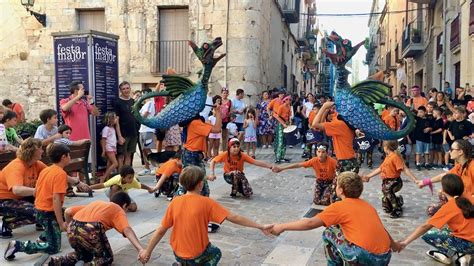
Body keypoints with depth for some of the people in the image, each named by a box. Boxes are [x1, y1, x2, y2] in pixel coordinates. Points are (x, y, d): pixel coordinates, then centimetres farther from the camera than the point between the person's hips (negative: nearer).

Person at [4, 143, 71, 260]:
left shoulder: (45, 170, 6)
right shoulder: (61, 174, -19)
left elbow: (35, 193, 13)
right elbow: (56, 199, -26)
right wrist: (61, 223, -23)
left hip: (39, 210, 9)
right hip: (49, 213, -9)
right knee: (53, 248, -3)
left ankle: (45, 234, 23)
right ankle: (18, 245, -12)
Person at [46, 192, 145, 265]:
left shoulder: (96, 203, 34)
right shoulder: (119, 210, 18)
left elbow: (67, 212, 27)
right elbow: (127, 230, -3)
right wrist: (140, 249, -17)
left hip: (72, 230, 6)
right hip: (91, 230, -6)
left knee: (84, 254, 33)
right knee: (107, 258, 20)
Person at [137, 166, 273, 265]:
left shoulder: (175, 202, -8)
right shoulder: (206, 202, -17)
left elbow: (161, 230, -3)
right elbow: (234, 218, -16)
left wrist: (147, 252, 9)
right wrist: (260, 226, -8)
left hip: (178, 254, 4)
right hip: (198, 255, -4)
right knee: (216, 253, 28)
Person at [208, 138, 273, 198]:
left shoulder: (242, 155, -20)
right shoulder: (225, 155, -20)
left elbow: (256, 162, -28)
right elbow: (213, 162, -10)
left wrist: (270, 166, -38)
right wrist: (212, 174, -23)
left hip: (239, 175, 2)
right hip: (228, 175, -2)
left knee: (248, 194, -18)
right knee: (236, 173, -39)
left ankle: (238, 187, 14)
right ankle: (234, 191, -13)